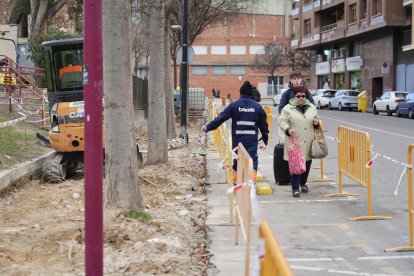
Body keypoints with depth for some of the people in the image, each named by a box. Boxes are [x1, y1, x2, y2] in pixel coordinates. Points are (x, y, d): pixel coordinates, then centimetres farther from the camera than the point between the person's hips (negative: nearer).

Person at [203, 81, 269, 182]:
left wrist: (208, 127, 2)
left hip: (237, 139, 0)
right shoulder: (257, 107, 4)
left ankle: (234, 180, 22)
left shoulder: (234, 105, -2)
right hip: (252, 139, 0)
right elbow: (263, 124, 9)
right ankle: (252, 179, -13)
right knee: (252, 159, 0)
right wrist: (265, 138, 23)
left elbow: (220, 118, -5)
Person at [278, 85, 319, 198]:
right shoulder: (288, 108, 0)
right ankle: (295, 188, 0)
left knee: (307, 163, 11)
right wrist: (288, 129, -18)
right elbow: (282, 121, -1)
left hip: (308, 142, 4)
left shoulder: (312, 108, 13)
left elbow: (315, 120, 25)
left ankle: (303, 183, 33)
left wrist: (316, 123, 2)